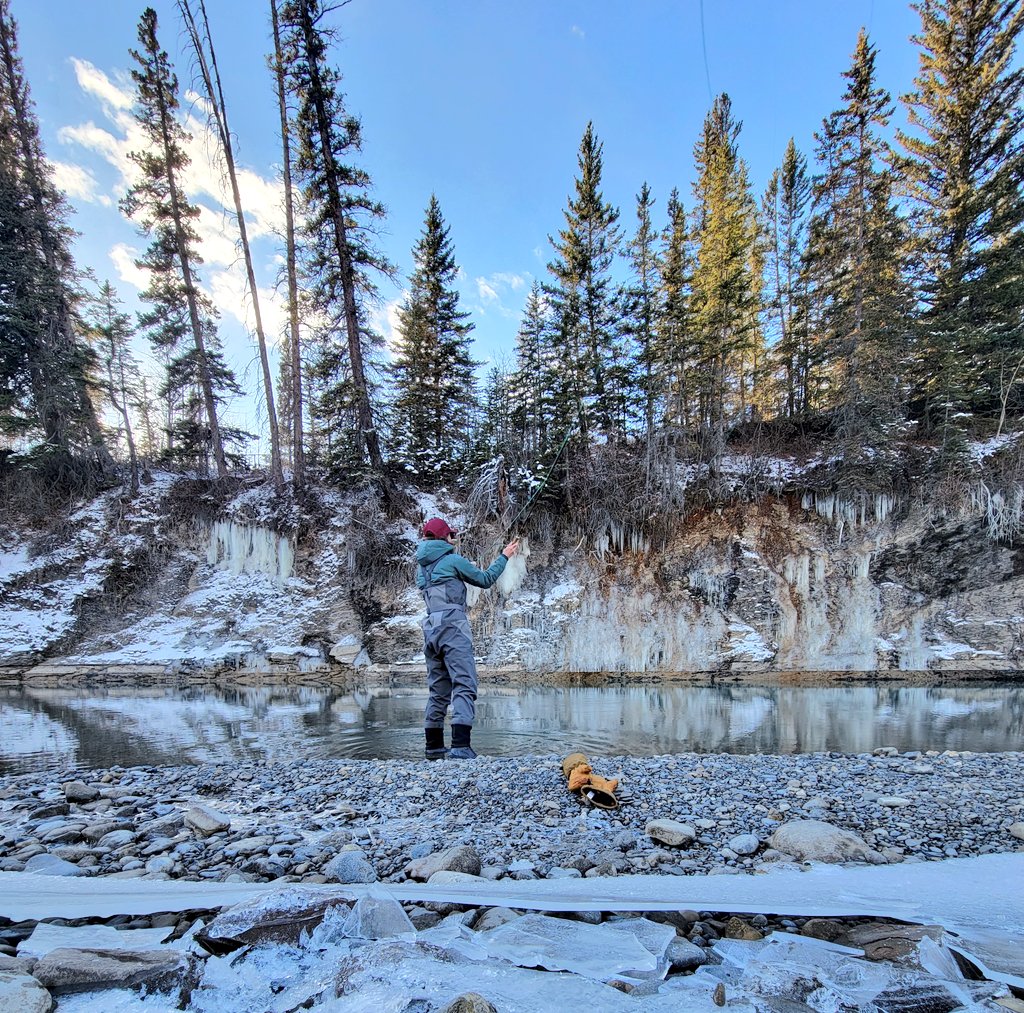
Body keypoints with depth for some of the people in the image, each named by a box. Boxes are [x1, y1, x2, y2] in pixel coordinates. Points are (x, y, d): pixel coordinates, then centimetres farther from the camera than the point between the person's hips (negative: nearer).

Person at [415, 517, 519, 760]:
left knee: (437, 690, 14)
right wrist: (504, 556, 19)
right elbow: (485, 579, 7)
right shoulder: (453, 560, -1)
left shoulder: (421, 568, 18)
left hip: (430, 629, 7)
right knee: (464, 685, -11)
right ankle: (460, 746, -23)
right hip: (452, 626, -7)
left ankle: (434, 747, 18)